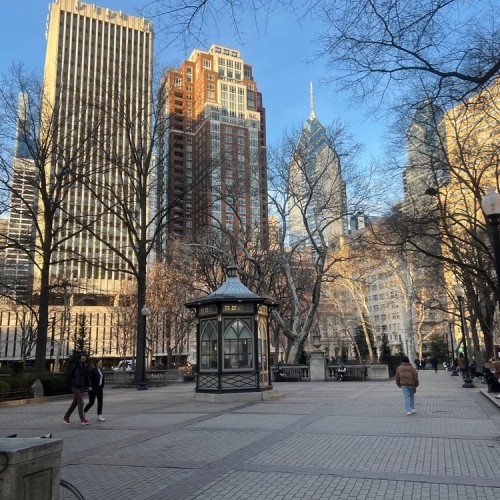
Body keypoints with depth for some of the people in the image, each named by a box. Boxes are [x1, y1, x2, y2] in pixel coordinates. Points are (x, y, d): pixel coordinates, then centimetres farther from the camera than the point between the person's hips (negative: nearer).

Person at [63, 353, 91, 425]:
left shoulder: (85, 367, 9)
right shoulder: (74, 367, -6)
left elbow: (87, 377, 13)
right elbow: (70, 376, -1)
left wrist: (88, 386, 3)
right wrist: (73, 383, -11)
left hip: (82, 387, 6)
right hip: (76, 387, -6)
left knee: (75, 403, 11)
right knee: (80, 402, -9)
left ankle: (66, 418, 22)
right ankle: (82, 420, -6)